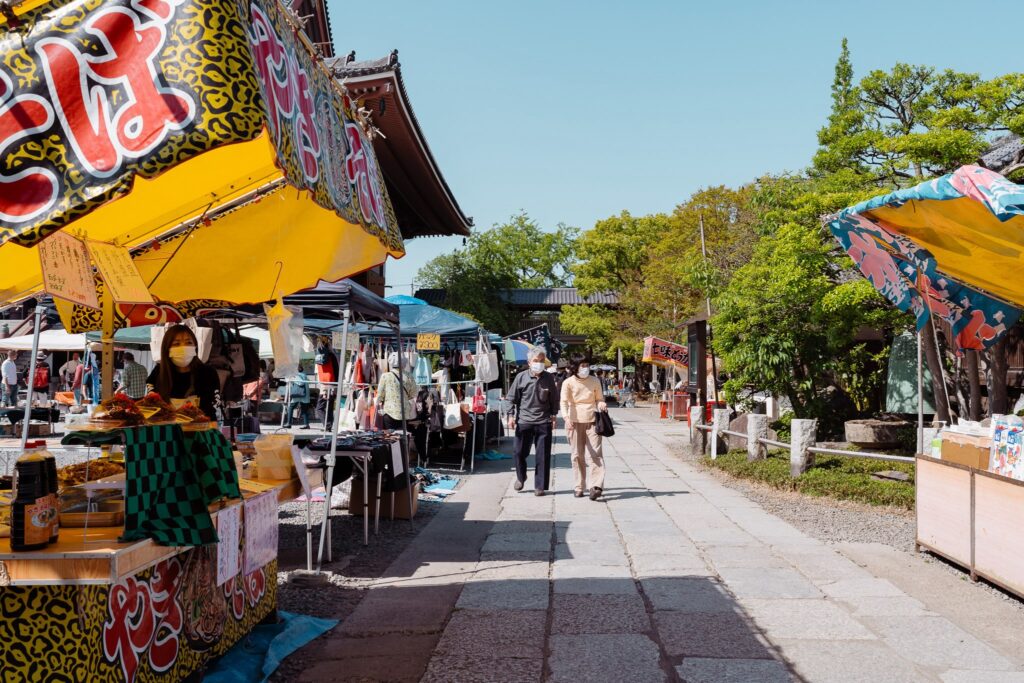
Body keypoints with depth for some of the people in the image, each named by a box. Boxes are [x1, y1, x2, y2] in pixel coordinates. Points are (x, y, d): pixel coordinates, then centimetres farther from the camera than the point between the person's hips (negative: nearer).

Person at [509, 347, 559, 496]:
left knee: (543, 455, 1)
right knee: (520, 452, 5)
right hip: (524, 421, 0)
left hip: (544, 422, 0)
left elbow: (554, 399, 10)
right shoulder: (521, 377, 0)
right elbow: (514, 398, 7)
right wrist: (512, 416, 2)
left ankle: (540, 486, 10)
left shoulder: (549, 378, 2)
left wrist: (554, 416, 5)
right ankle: (520, 478, 31)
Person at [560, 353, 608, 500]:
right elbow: (564, 402, -11)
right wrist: (566, 417, -28)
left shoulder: (595, 381, 4)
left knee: (595, 454, -9)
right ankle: (578, 487, 14)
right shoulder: (568, 383, -3)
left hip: (592, 421, 1)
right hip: (575, 422, -1)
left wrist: (602, 404, -8)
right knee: (577, 455, 5)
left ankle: (596, 486, -14)